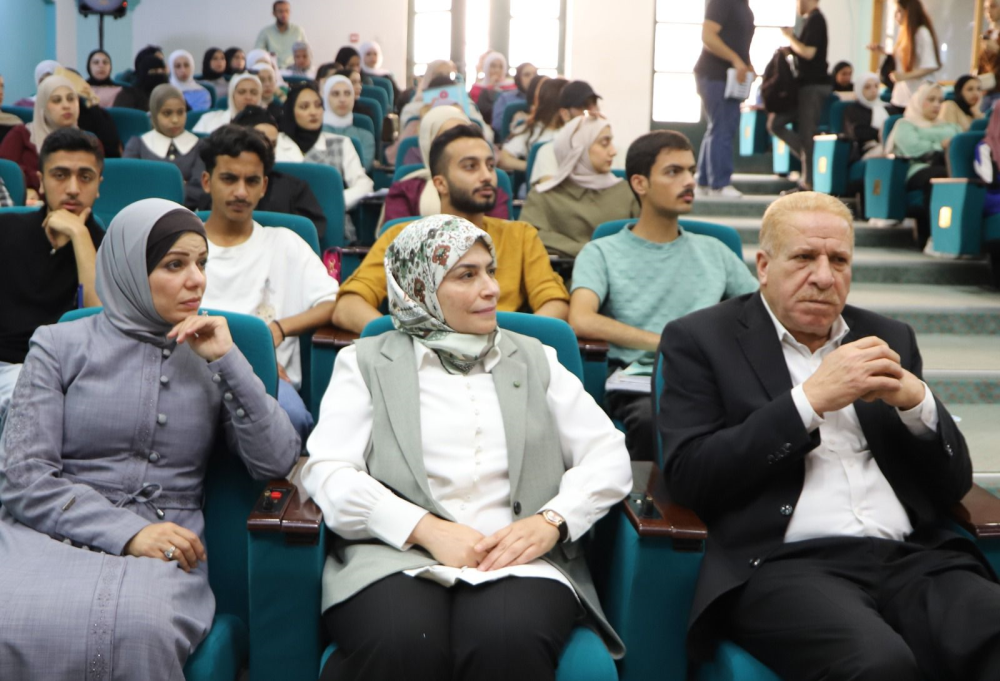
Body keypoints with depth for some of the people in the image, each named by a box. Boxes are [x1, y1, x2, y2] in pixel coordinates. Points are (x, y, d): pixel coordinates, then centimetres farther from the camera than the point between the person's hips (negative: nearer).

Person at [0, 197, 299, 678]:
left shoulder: (209, 356, 13)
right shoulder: (60, 347, 8)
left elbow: (277, 463, 2)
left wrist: (229, 361, -5)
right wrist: (127, 532, -15)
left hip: (165, 548, 1)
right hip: (54, 532, 0)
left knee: (135, 628, -34)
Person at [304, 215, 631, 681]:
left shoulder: (533, 359, 20)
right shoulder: (366, 362, 14)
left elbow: (609, 455, 12)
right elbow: (327, 472, 1)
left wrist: (551, 521, -8)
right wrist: (425, 529, -14)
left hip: (520, 560, 1)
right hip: (396, 558, -1)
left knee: (508, 644, -33)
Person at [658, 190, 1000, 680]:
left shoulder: (888, 340, 20)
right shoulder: (701, 339, 6)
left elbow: (954, 483, 17)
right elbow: (687, 476, -7)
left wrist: (915, 401, -4)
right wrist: (810, 399, -10)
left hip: (914, 557, 5)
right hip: (784, 563, -4)